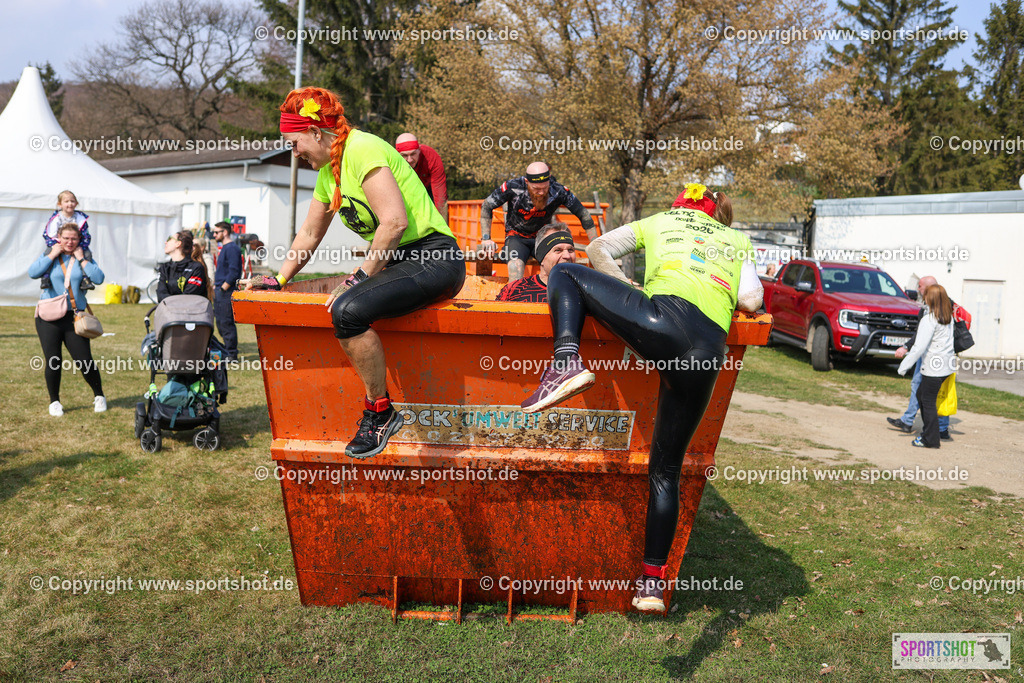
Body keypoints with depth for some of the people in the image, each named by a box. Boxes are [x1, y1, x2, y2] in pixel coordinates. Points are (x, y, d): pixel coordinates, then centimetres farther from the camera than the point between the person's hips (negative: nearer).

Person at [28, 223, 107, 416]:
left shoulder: (84, 258, 7)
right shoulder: (49, 255, 6)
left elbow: (98, 278, -10)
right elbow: (33, 273, -12)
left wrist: (81, 259, -9)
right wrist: (52, 255, -9)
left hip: (74, 317, 0)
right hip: (49, 318, 0)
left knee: (85, 362, -4)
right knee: (53, 362, 1)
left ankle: (99, 396, 17)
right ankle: (54, 402, 19)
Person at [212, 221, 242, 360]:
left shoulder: (232, 248, -12)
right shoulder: (224, 248, 19)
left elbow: (233, 272, -19)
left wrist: (222, 288, -17)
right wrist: (216, 286, 16)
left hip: (226, 292, -10)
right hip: (219, 292, 10)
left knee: (226, 323, -7)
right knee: (220, 322, 12)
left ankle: (231, 355, -2)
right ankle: (227, 350, 20)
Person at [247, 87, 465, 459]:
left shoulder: (362, 149, -14)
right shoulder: (327, 173, 16)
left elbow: (395, 221, -25)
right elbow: (309, 236, 27)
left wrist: (360, 277, -18)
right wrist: (278, 280, 25)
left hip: (434, 258, -10)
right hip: (398, 262, 10)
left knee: (348, 309, -27)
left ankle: (380, 411, -11)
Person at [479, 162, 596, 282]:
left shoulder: (559, 191, -17)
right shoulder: (514, 187, -20)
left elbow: (583, 215, -4)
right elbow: (487, 206, -6)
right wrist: (486, 238, -12)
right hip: (516, 236, -1)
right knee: (515, 269, -31)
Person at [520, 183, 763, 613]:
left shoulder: (660, 222, 30)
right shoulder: (738, 242, 33)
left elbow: (598, 248, 25)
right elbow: (752, 299, 18)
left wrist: (630, 291, 33)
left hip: (663, 318, -3)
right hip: (709, 351, 3)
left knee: (565, 274, 16)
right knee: (666, 469, 15)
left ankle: (566, 364, -10)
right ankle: (653, 580, 13)